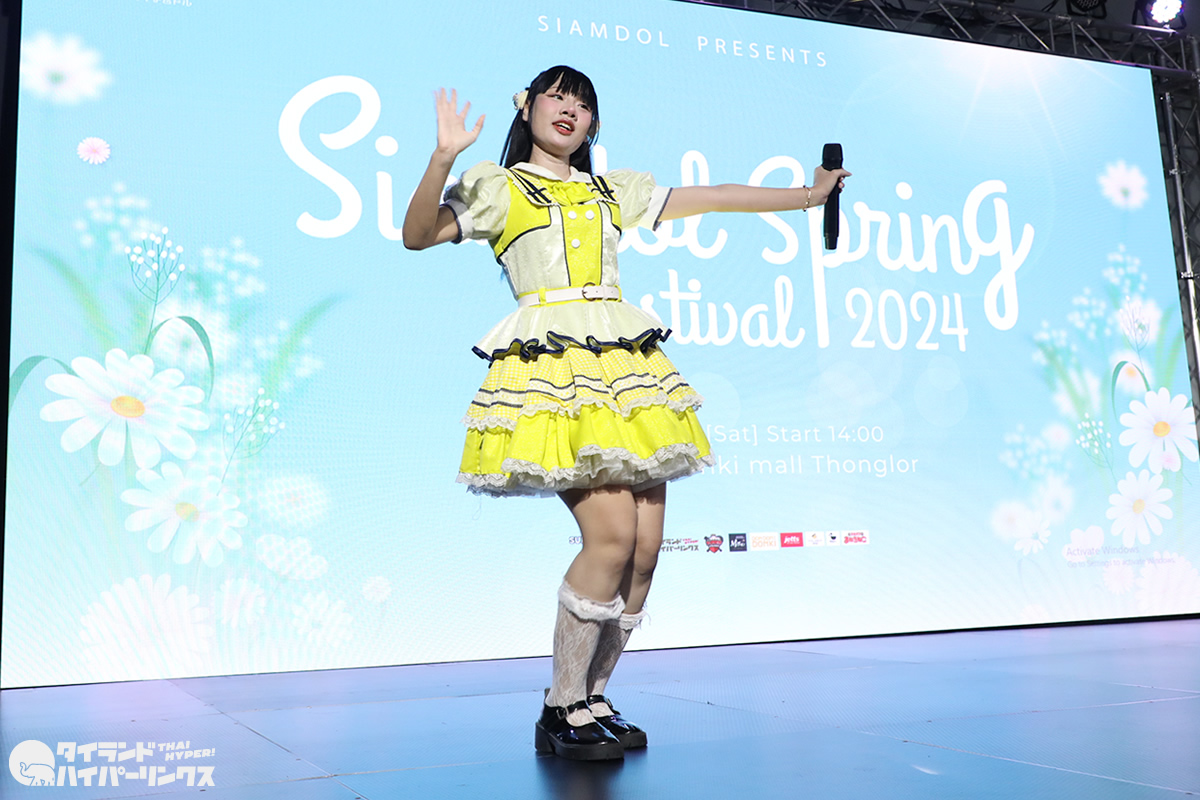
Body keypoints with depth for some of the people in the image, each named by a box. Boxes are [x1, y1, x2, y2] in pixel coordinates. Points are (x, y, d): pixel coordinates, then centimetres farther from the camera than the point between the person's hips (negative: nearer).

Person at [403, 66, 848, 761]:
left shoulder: (615, 189, 25)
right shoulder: (497, 187, 11)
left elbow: (712, 197, 29)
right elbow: (417, 235, -2)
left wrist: (803, 196, 31)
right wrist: (443, 159, -17)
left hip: (625, 364, 6)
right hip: (551, 369, -6)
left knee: (647, 544, -3)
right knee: (613, 533, -19)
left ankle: (591, 697, 14)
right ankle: (561, 711, -2)